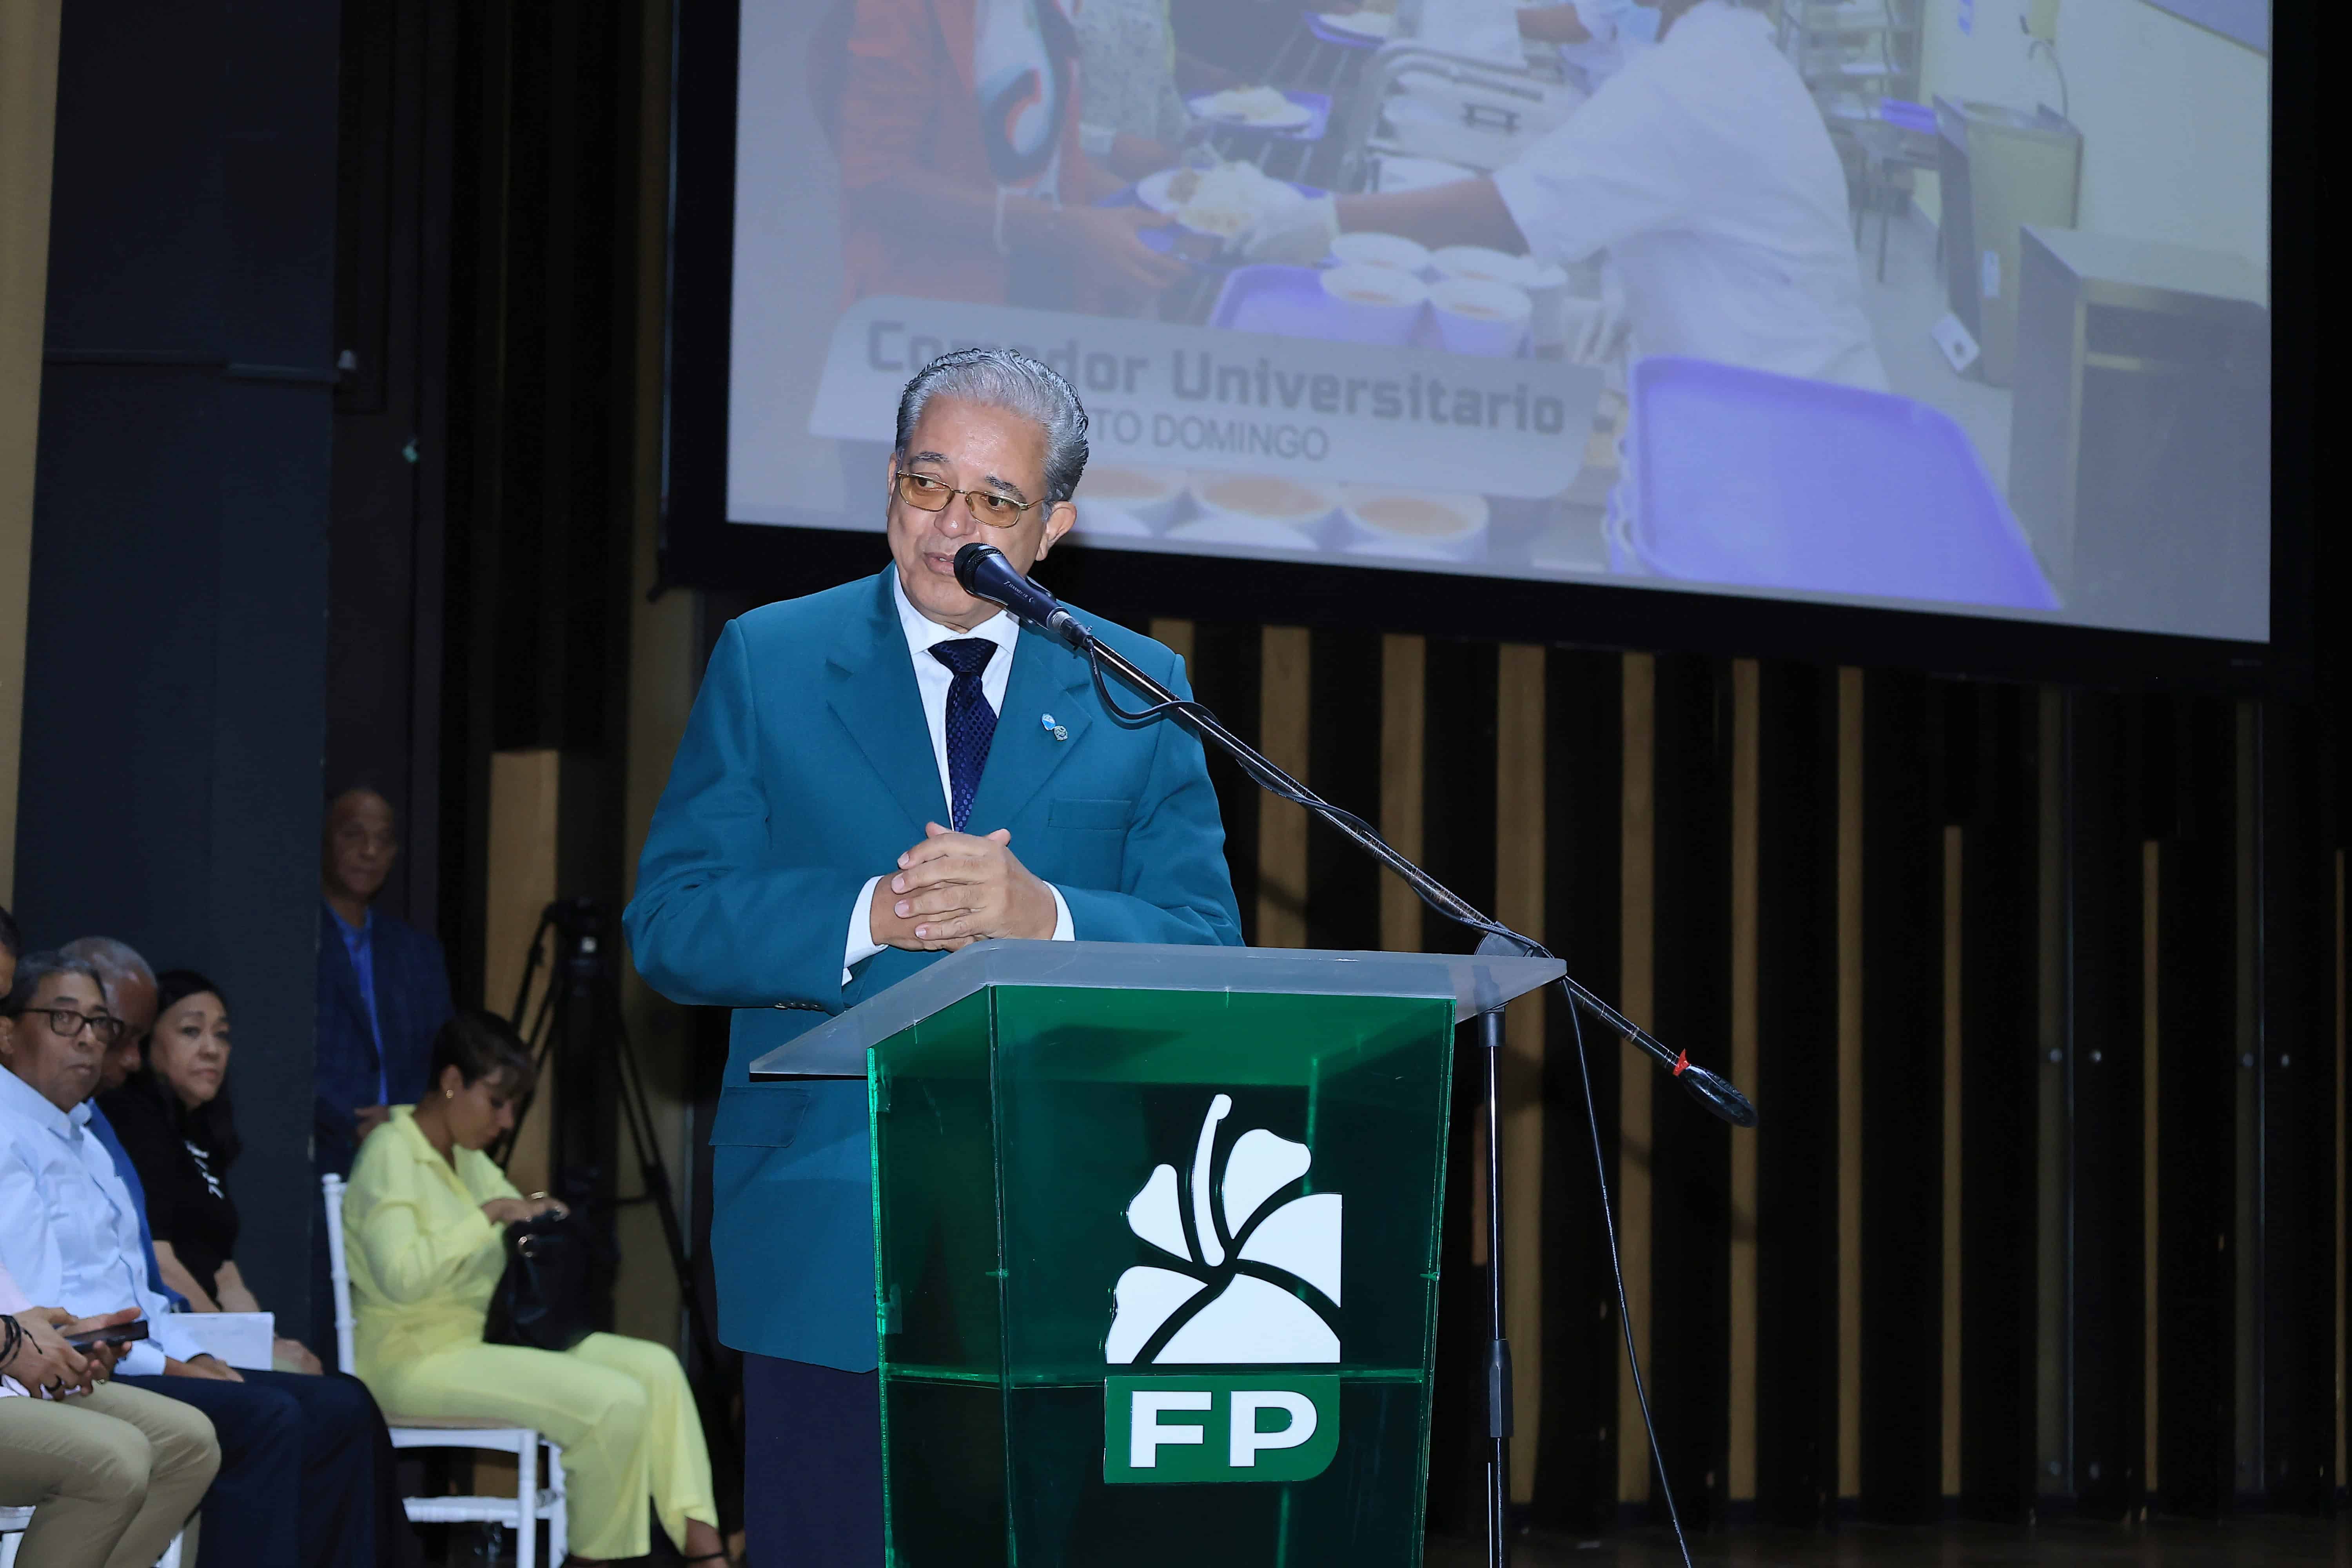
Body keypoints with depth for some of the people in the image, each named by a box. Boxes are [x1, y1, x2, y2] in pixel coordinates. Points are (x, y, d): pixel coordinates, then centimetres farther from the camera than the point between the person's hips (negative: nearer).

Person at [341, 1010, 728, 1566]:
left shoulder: (468, 1158, 13)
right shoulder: (392, 1154, -13)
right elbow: (399, 1276, -28)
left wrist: (534, 1216, 3)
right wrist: (489, 1216, -24)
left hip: (486, 1334, 9)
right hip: (420, 1358, -9)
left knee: (656, 1367, -7)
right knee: (615, 1402, -24)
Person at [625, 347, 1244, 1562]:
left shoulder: (1139, 691, 9)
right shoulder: (768, 663, 6)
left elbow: (1206, 954, 2)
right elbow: (669, 926, -1)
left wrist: (1044, 914, -17)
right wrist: (870, 916, -17)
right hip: (827, 1254, -1)